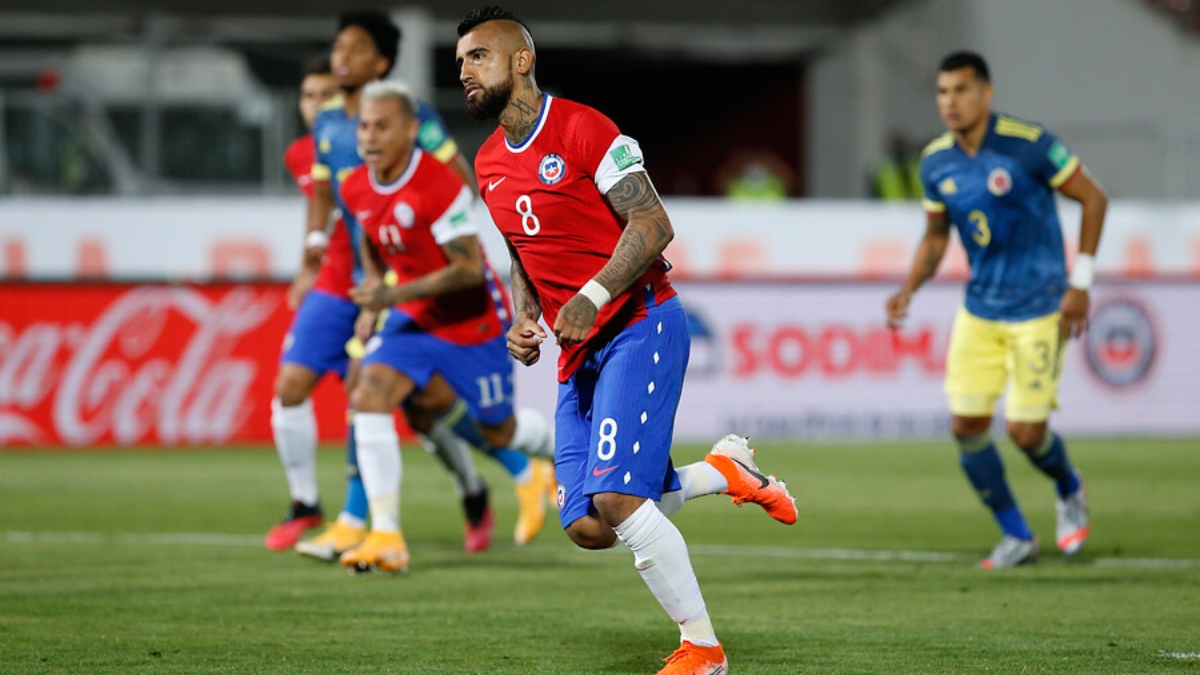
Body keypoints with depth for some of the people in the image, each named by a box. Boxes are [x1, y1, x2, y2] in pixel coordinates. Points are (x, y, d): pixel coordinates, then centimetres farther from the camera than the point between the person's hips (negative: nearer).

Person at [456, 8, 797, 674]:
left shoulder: (583, 130, -11)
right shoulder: (488, 164, 13)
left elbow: (653, 225, -15)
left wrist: (592, 297, -25)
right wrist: (523, 320, 6)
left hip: (640, 326, -8)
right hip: (580, 352, 8)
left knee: (616, 499, -20)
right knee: (586, 526, -3)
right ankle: (725, 470, 18)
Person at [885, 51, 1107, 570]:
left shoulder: (1028, 144, -17)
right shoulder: (936, 163, -1)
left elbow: (1093, 198, -8)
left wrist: (1080, 283, -12)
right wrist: (909, 290, -4)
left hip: (1038, 310, -5)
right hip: (979, 310, 5)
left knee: (1025, 433, -7)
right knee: (966, 425, -3)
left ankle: (1070, 492, 28)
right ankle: (1017, 537, 15)